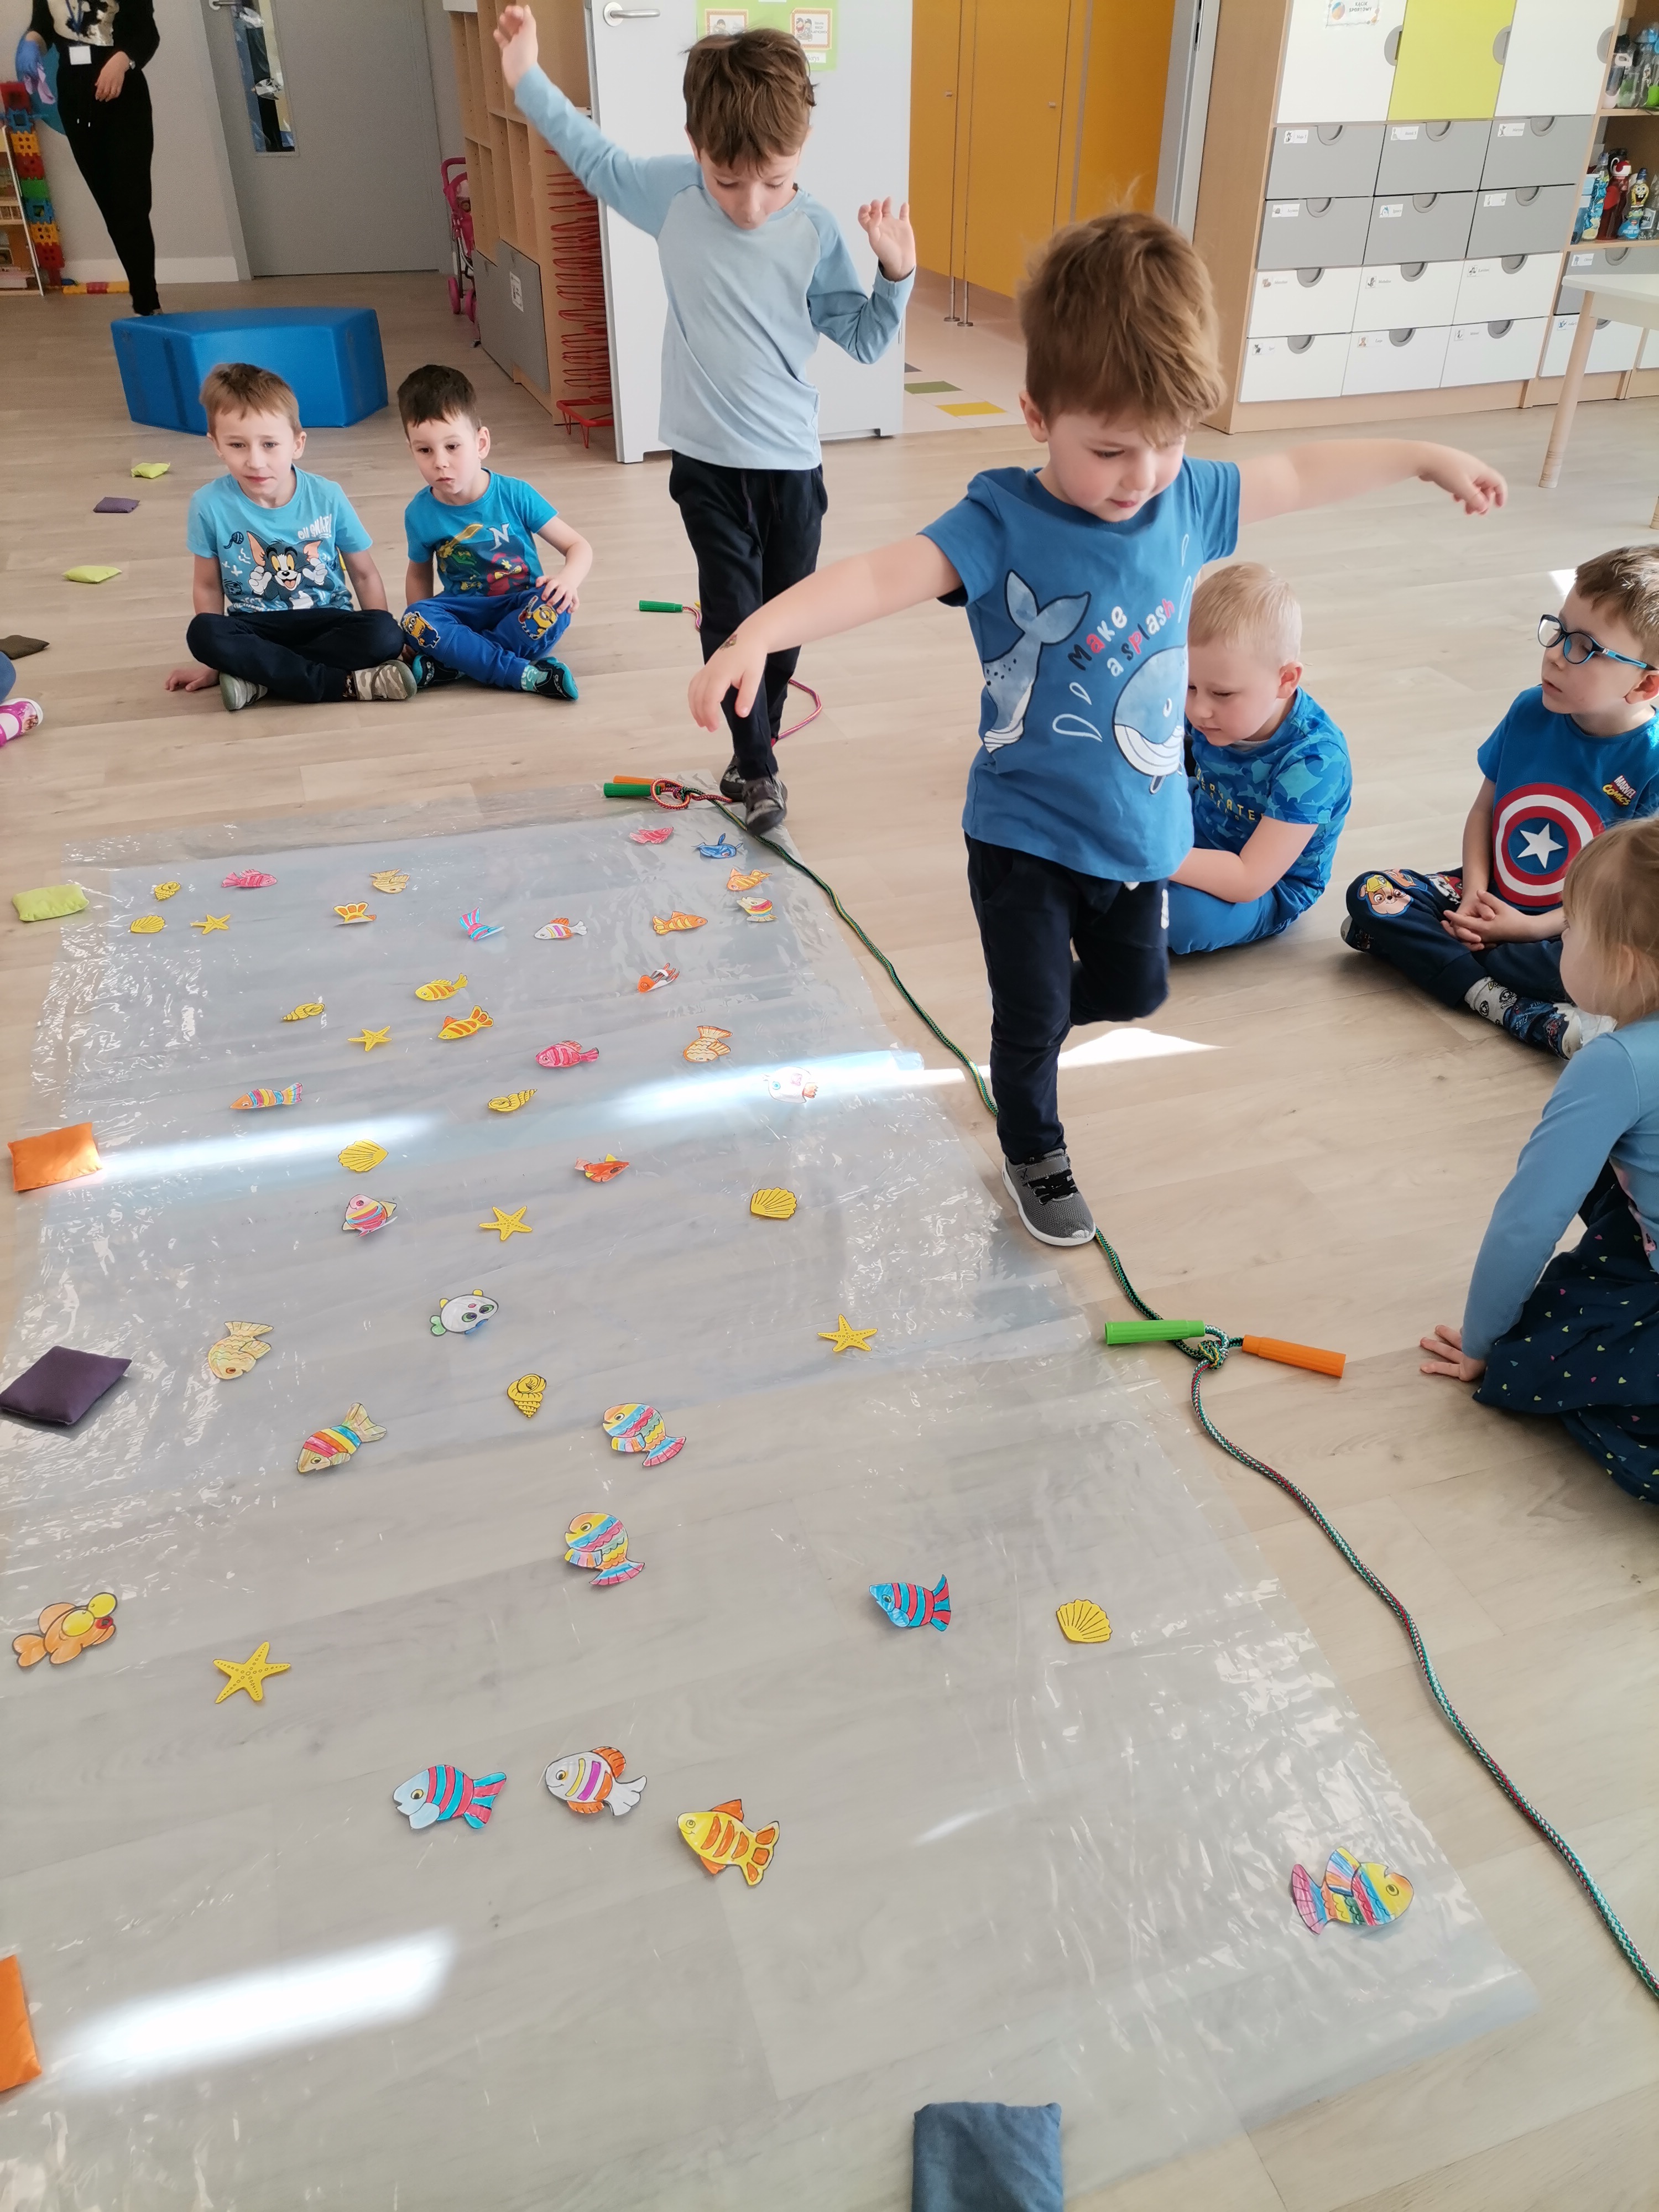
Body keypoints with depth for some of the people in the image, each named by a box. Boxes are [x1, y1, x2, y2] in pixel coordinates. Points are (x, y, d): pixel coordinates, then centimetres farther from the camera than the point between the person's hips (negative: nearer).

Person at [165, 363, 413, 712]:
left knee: (386, 634, -30)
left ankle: (258, 676, -22)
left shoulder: (327, 497, -9)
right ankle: (348, 683, -29)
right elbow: (208, 585, 1)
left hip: (326, 622, 0)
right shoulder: (209, 505, -10)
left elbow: (364, 574, 1)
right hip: (256, 628, 0)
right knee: (202, 633, -32)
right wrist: (215, 660, 0)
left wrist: (378, 641, -8)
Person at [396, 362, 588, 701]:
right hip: (467, 611, 1)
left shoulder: (516, 495, -10)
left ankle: (452, 663, -25)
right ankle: (528, 675, -32)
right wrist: (422, 632, -4)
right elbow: (419, 574, 13)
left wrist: (568, 578, -28)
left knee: (557, 604, -34)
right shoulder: (419, 513, -5)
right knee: (414, 620, -29)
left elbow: (579, 546, -5)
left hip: (522, 607, -1)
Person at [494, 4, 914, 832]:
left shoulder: (814, 230, -10)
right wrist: (527, 78, 14)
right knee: (731, 618, -1)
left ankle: (754, 751, 32)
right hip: (707, 460, 0)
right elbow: (598, 160, 12)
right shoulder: (671, 189, -6)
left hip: (792, 461, 0)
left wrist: (896, 274, -19)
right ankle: (755, 768, 12)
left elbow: (862, 339, -3)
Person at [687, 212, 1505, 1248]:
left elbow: (1300, 473, 13)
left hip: (1142, 827, 5)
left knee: (1134, 989, 23)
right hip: (1025, 839, -5)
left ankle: (1032, 1034, 53)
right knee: (1030, 1017, 9)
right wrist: (758, 633, -49)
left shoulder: (1189, 499, -4)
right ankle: (1035, 1153, 36)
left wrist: (1425, 456, 24)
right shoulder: (1001, 524, -19)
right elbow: (880, 576, -33)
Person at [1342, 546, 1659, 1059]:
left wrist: (1532, 928, -20)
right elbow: (1484, 809, 6)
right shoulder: (1531, 712, -5)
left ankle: (1429, 950, -20)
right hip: (1491, 900, 5)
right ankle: (1505, 1003, -25)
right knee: (1369, 892, -14)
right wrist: (1473, 892, -10)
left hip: (1567, 932, -5)